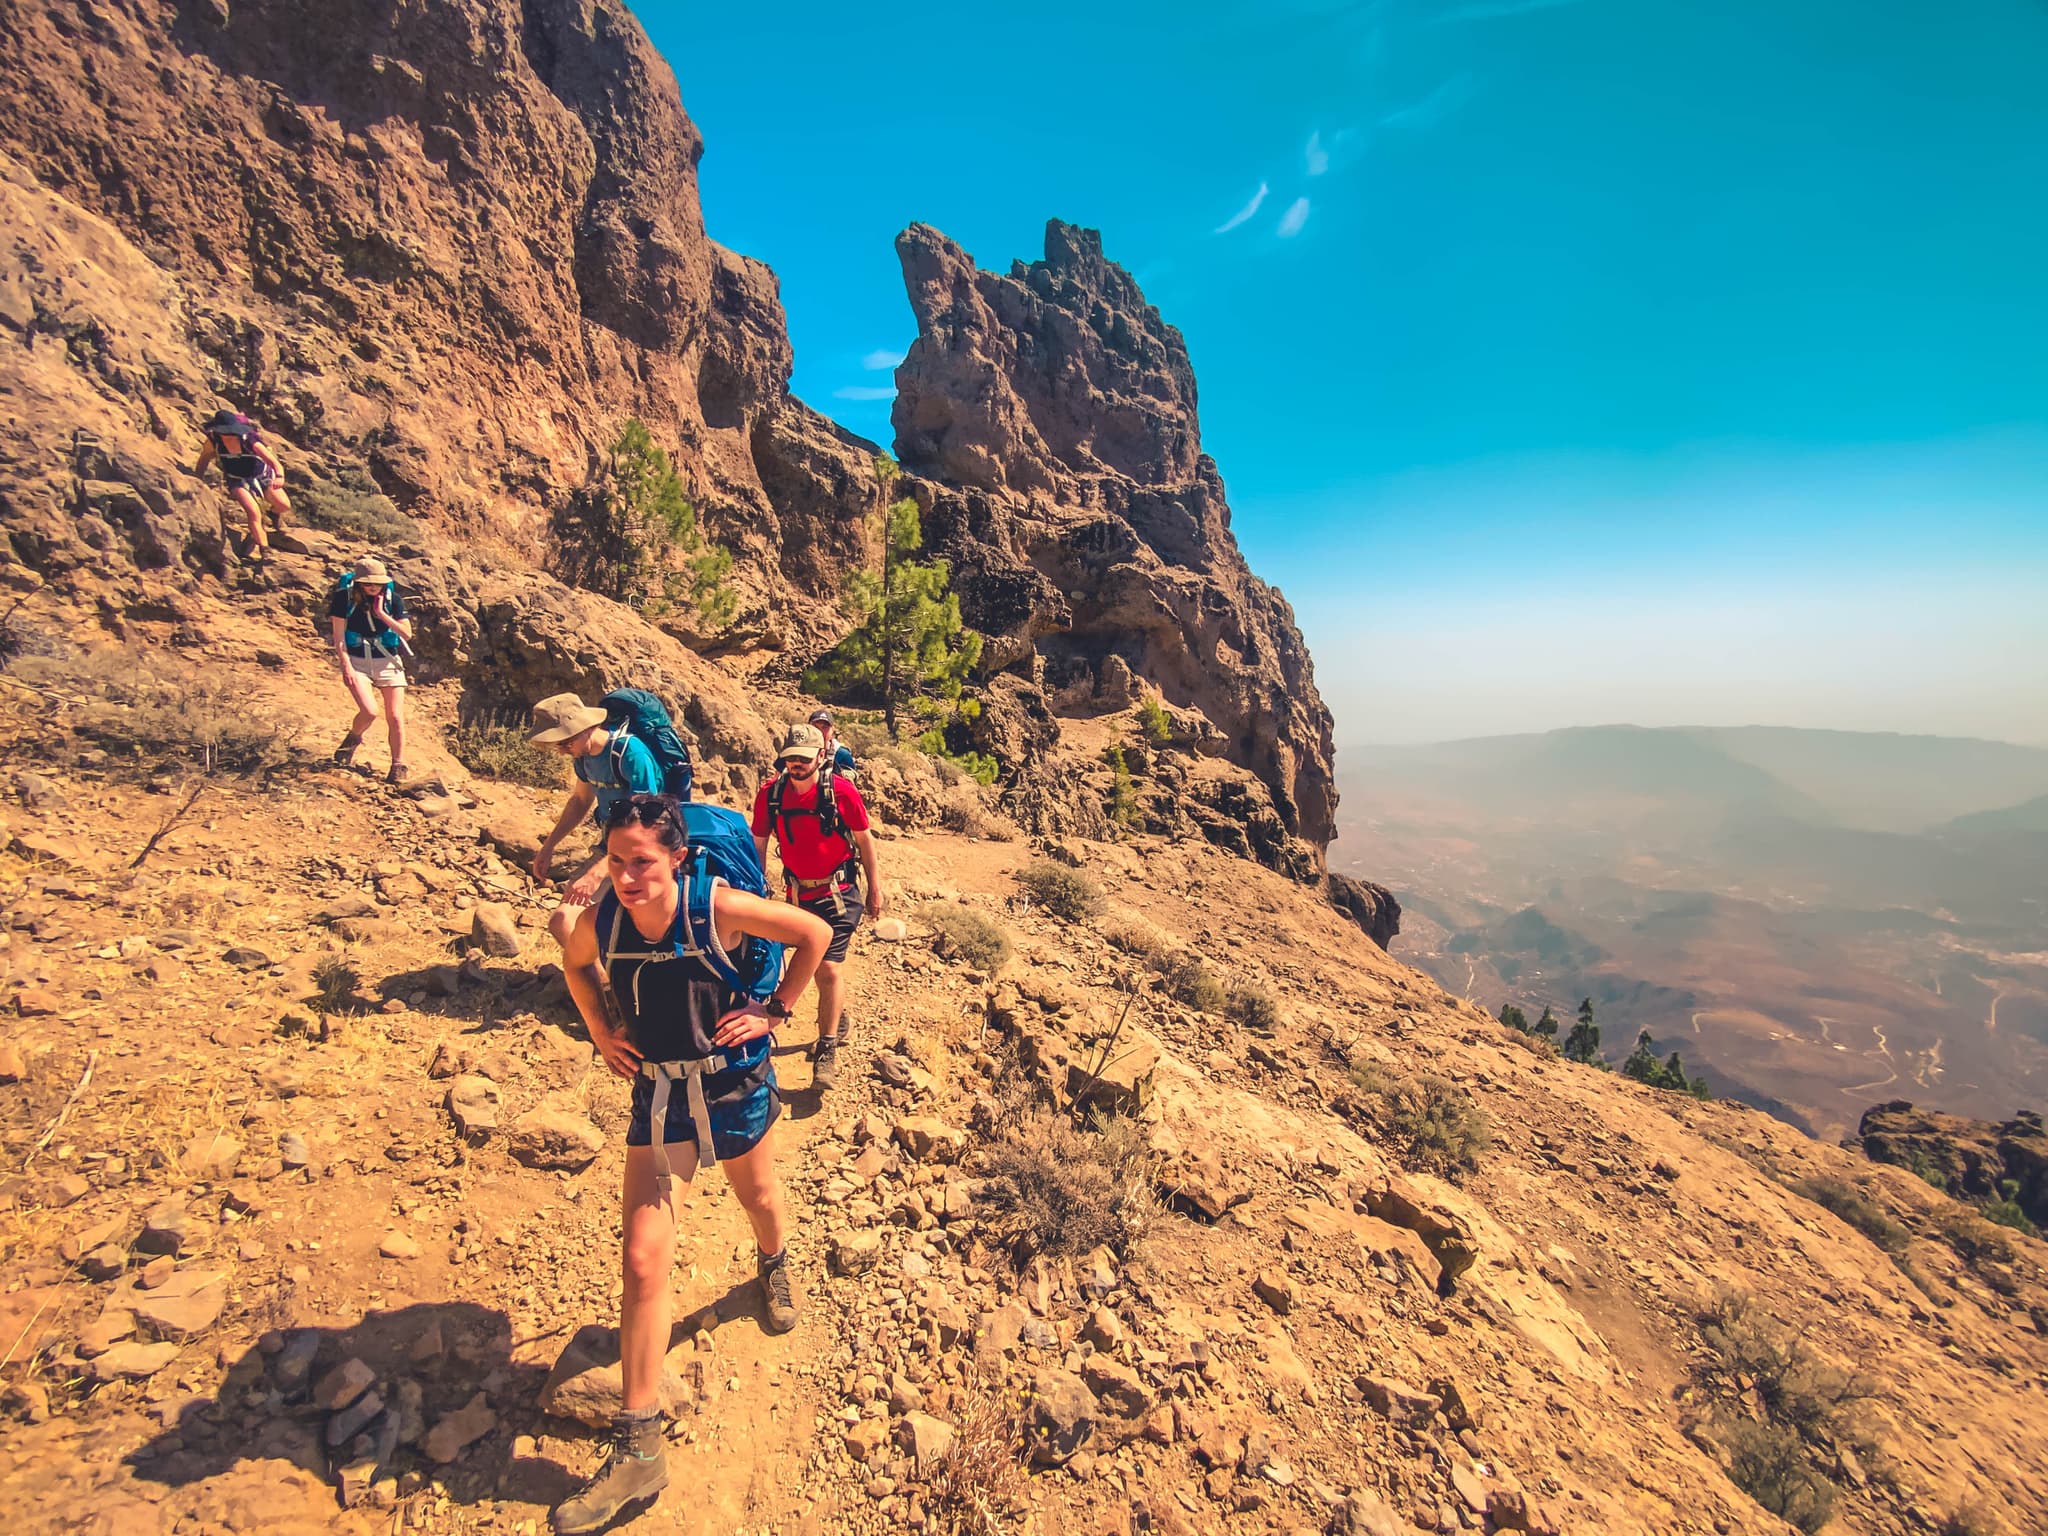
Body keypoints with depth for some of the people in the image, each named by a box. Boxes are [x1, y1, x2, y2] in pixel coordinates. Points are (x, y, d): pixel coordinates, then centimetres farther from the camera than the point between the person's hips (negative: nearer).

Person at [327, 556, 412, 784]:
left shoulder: (392, 599, -2)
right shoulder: (344, 598, -6)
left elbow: (407, 634, -6)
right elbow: (338, 637, -6)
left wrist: (381, 614, -15)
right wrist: (346, 666, -14)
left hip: (388, 662, 2)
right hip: (357, 662, -2)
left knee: (395, 717, -3)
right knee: (369, 711, -19)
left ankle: (398, 768, 9)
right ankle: (352, 739, 16)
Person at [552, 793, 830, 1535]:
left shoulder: (718, 906, -28)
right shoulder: (598, 920, -16)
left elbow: (815, 933, -15)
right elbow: (576, 965, 10)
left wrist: (773, 1008, -13)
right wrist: (600, 1032, 0)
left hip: (733, 1084, -2)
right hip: (656, 1091, 2)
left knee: (757, 1196, 24)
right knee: (643, 1261, 1)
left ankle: (773, 1265, 61)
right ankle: (637, 1451, 18)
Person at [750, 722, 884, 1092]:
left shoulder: (841, 790, -16)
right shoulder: (770, 794, -8)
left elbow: (864, 839, -4)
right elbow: (758, 844, 5)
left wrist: (874, 888, 0)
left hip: (838, 894, -4)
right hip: (798, 894, 4)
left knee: (829, 969, -11)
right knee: (817, 968, 19)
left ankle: (827, 1049, 6)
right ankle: (834, 1017, 46)